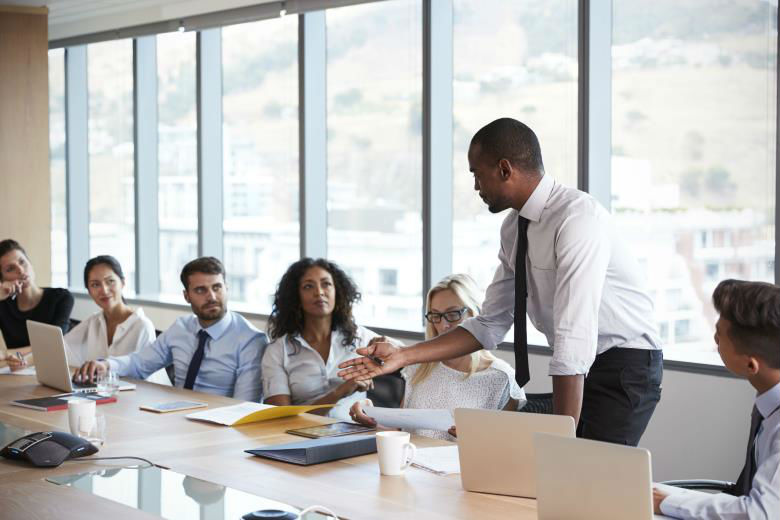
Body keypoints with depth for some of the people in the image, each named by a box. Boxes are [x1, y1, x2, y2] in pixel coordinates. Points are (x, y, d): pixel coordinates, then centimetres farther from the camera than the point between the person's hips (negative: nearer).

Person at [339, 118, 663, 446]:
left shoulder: (576, 218, -24)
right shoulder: (514, 228, 3)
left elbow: (574, 336, -29)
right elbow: (489, 326, 8)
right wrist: (403, 357, 0)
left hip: (623, 367, -8)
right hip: (578, 368, 8)